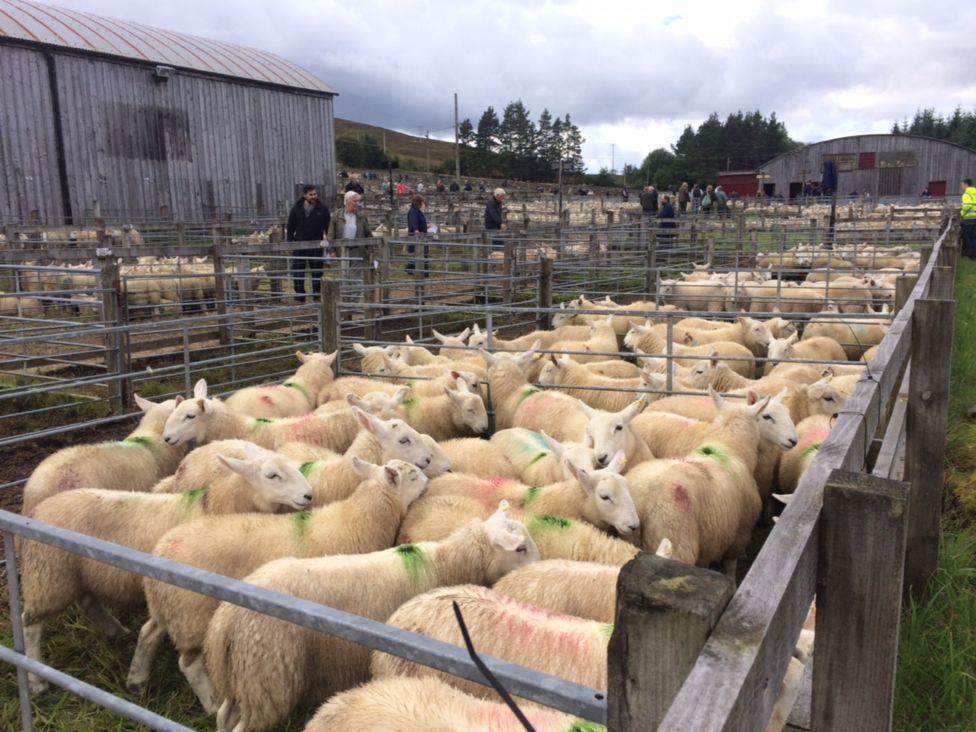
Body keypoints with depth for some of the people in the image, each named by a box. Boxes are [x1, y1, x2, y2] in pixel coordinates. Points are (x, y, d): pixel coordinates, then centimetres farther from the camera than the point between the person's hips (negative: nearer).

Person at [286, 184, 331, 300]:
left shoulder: (323, 209, -1)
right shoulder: (296, 209, 3)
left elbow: (328, 227, 2)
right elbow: (290, 227, 7)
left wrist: (328, 240, -6)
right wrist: (288, 242, 2)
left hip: (316, 245, -1)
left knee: (317, 269, 6)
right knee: (297, 270, 1)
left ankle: (317, 292, 16)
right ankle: (299, 293, 10)